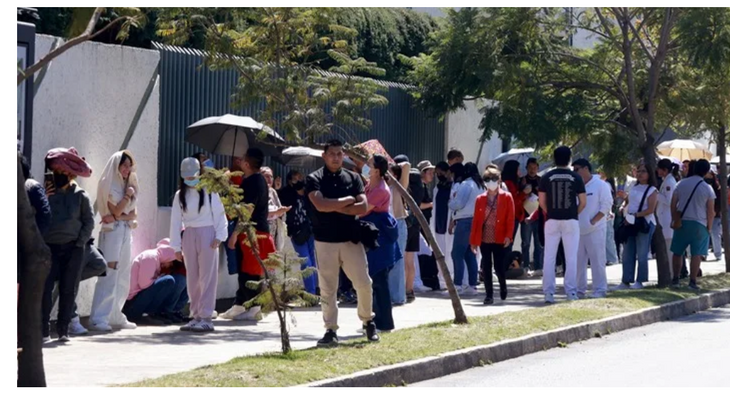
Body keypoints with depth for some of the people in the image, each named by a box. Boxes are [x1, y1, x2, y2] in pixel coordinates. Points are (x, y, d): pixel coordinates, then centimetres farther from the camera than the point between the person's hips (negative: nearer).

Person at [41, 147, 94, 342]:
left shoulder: (80, 195, 3)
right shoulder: (47, 193, 4)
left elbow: (89, 222, 4)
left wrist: (80, 243, -5)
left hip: (73, 249, 0)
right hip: (49, 247, 0)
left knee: (67, 290, 3)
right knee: (45, 288, -9)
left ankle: (63, 330, 8)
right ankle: (44, 330, -6)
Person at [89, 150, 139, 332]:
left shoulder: (129, 184, 15)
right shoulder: (108, 185, -4)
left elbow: (133, 215, 6)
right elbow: (116, 210, -12)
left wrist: (118, 217, -10)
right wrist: (128, 195, -6)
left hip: (126, 233, 7)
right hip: (112, 232, -7)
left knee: (123, 277, 5)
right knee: (109, 276, -14)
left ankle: (115, 316, 10)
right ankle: (98, 319, -17)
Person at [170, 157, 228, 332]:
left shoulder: (209, 192, -3)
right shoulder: (180, 196, 7)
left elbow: (219, 215, -1)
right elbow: (176, 221, 7)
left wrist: (219, 236, -9)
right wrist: (176, 246, 5)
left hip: (207, 234, -4)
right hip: (189, 236, 4)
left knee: (207, 277, -5)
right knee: (192, 279, 7)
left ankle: (206, 318, -6)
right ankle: (196, 316, 13)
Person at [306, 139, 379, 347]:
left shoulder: (353, 178, 7)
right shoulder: (314, 179, -1)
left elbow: (363, 207, -4)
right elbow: (320, 204, -17)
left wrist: (335, 207, -11)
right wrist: (348, 200, -8)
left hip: (351, 239, 2)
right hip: (325, 241, -2)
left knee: (363, 283, 1)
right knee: (327, 288, 0)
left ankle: (368, 321, 22)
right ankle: (331, 330, 5)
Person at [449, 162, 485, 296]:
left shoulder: (466, 184, -9)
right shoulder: (481, 185, 17)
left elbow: (458, 203, -14)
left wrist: (451, 201, 8)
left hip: (465, 221, -9)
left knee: (457, 254, -6)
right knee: (470, 254, 11)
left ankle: (457, 285, -10)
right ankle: (472, 286, 10)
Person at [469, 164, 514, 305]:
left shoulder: (506, 197, 1)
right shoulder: (480, 199, 8)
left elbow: (510, 219, -3)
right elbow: (476, 220, 7)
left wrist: (508, 236, -14)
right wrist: (473, 240, 4)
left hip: (500, 239, -2)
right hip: (484, 239, 2)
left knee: (499, 266, 0)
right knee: (486, 267, 1)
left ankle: (503, 288, 28)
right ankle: (489, 295, 8)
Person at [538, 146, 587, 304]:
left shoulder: (546, 177, -1)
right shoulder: (576, 177, -1)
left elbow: (542, 202, 1)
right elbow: (583, 202, -1)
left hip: (552, 220, 1)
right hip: (571, 220, 0)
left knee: (549, 258, 4)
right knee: (571, 258, 4)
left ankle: (548, 292, 1)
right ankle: (571, 291, 2)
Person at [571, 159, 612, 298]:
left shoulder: (600, 185, -4)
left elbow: (606, 205, -9)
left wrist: (593, 221, -15)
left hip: (595, 230, -6)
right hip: (577, 230, 6)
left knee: (597, 260, -5)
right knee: (578, 261, 8)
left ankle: (599, 289, -1)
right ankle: (580, 289, 15)